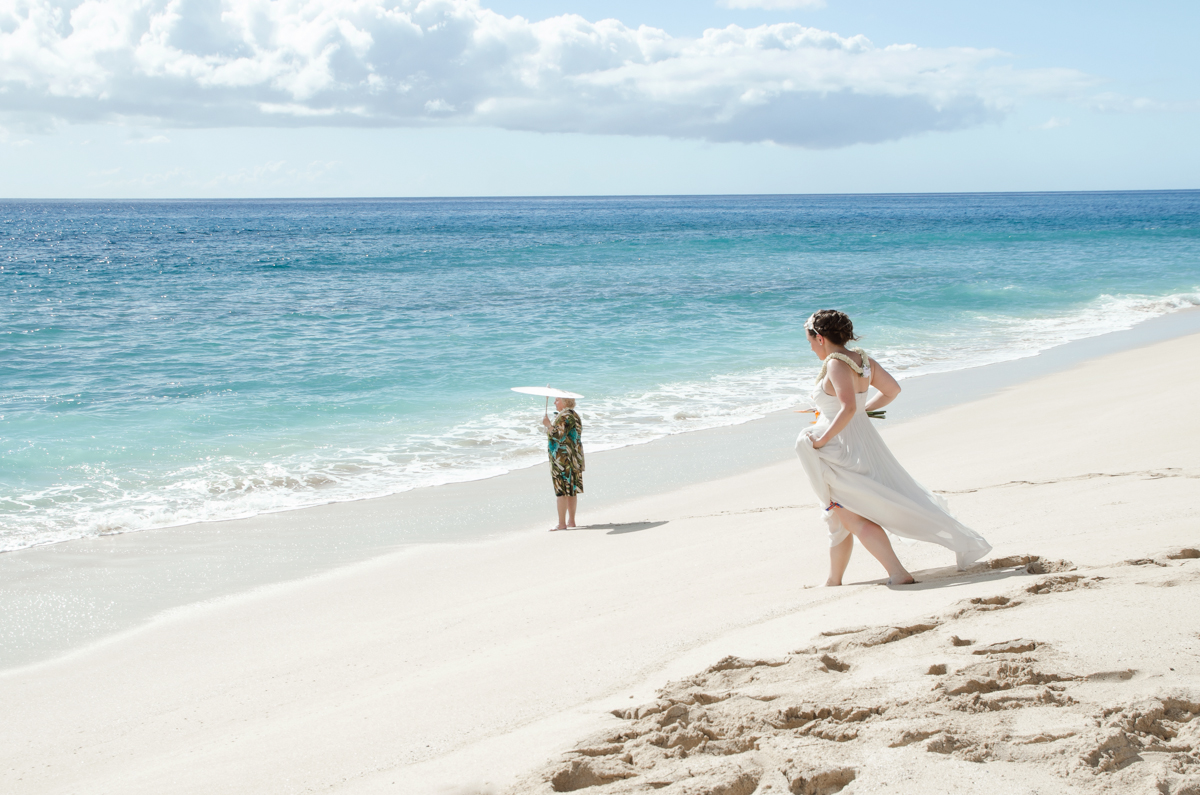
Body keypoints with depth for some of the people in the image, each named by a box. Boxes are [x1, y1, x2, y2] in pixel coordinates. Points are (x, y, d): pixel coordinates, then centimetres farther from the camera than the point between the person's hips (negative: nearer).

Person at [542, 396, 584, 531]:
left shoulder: (564, 417, -15)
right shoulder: (574, 415, 17)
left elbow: (559, 435, -23)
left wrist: (548, 425, -16)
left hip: (562, 459, -10)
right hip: (574, 459, 10)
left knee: (562, 491, -8)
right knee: (571, 491, 12)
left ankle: (562, 523, -9)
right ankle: (571, 521, 17)